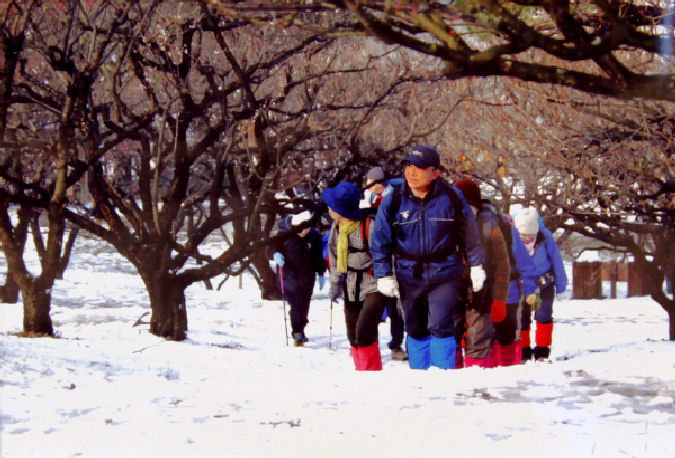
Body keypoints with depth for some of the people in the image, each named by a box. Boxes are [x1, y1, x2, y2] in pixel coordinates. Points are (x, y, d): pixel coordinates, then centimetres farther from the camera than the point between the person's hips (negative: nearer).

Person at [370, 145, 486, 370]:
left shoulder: (452, 198, -5)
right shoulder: (393, 201, -2)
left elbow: (469, 235, 7)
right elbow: (381, 242, 4)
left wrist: (476, 266, 8)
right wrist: (384, 275, 1)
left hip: (444, 275, -2)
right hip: (409, 277, 2)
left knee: (440, 326, -10)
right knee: (416, 330, 11)